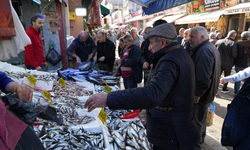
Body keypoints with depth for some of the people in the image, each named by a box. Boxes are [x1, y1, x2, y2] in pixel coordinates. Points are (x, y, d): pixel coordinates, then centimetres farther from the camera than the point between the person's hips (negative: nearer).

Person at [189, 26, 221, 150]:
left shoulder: (203, 51, -24)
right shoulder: (211, 48, 11)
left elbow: (203, 78, -31)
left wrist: (197, 94, -21)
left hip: (199, 96, -11)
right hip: (207, 93, 11)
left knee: (196, 119, 5)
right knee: (201, 118, 25)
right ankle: (201, 138, 43)